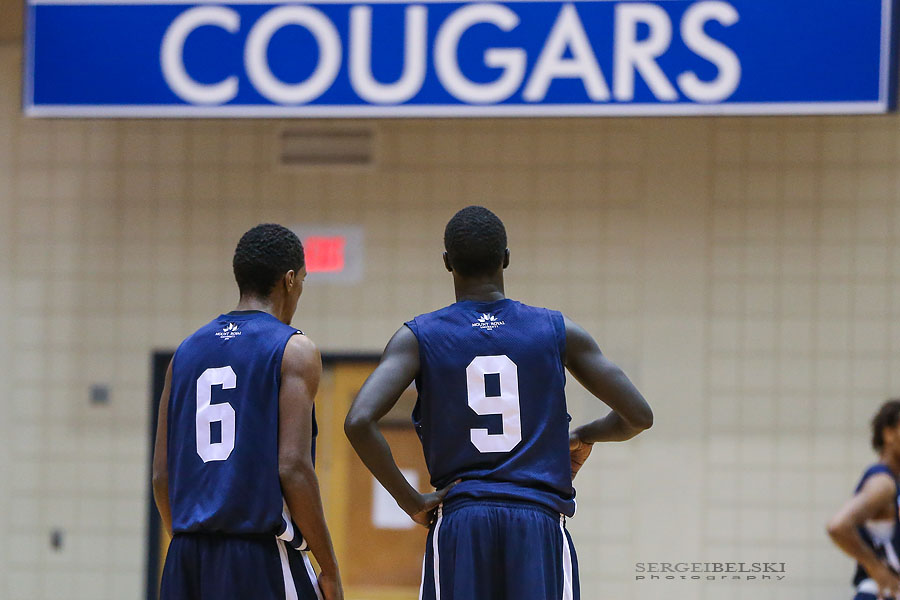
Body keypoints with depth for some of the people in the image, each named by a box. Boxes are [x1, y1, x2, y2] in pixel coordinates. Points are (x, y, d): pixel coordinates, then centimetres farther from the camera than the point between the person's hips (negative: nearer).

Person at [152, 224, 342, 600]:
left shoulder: (187, 351, 14)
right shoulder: (294, 350, -4)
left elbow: (161, 475, 12)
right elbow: (292, 467, -13)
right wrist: (330, 569, -8)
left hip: (187, 557, 6)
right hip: (262, 553, -6)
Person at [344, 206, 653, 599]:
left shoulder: (418, 337, 3)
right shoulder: (558, 332, 6)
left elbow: (359, 422, -12)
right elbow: (638, 415, 8)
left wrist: (412, 502, -3)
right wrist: (585, 436, 28)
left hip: (458, 526, 0)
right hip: (541, 523, 0)